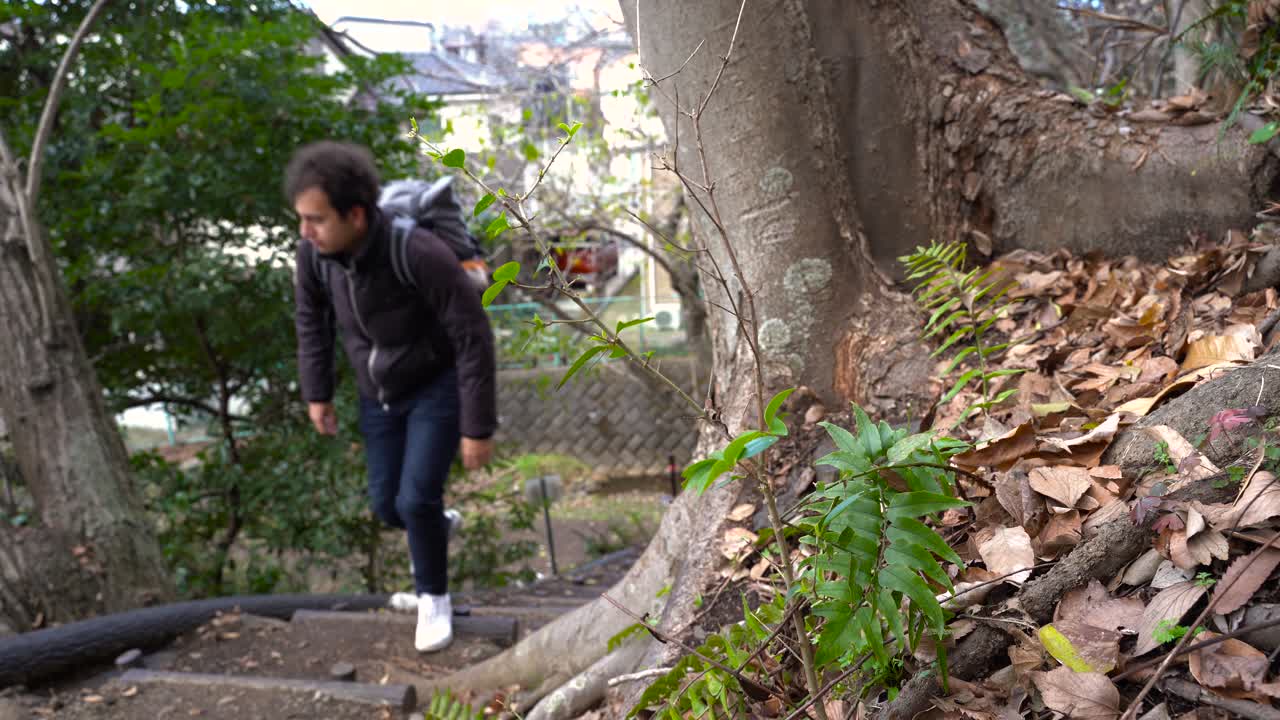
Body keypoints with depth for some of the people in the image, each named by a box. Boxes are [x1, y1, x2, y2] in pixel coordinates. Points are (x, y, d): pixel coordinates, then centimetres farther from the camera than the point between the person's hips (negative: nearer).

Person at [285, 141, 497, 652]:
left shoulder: (420, 253, -36)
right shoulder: (315, 247, -19)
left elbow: (473, 337, -29)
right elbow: (312, 316, 2)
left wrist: (479, 428, -24)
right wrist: (316, 394, 6)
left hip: (440, 385, -5)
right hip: (381, 392, 5)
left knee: (416, 500, -15)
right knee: (387, 504, 11)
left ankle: (433, 597, 13)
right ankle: (436, 529, 47)